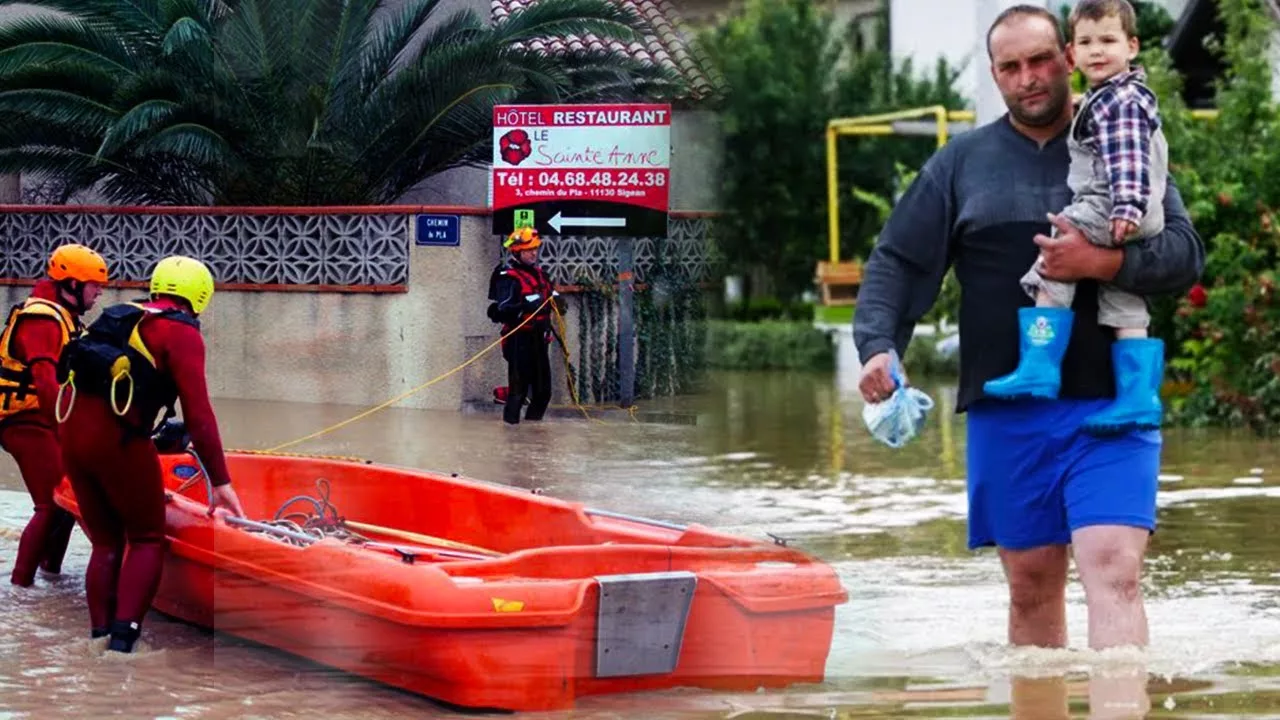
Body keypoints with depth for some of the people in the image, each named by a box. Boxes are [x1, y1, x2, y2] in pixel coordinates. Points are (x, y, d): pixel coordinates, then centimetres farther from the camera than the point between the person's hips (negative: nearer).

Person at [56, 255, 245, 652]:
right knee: (148, 540, 6)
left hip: (72, 431, 6)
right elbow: (198, 411, -7)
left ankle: (99, 635, 9)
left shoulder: (123, 318, 23)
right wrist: (220, 481, -8)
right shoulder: (182, 333, 1)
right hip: (118, 439, -6)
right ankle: (123, 636, -8)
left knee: (105, 542, 16)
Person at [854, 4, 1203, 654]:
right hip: (1005, 411, 2)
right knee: (1031, 585, 9)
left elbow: (1185, 255, 0)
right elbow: (897, 262, 9)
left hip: (1109, 406, -2)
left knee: (1113, 573, -15)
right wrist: (879, 345, -8)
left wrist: (1106, 263, -18)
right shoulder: (962, 162, 11)